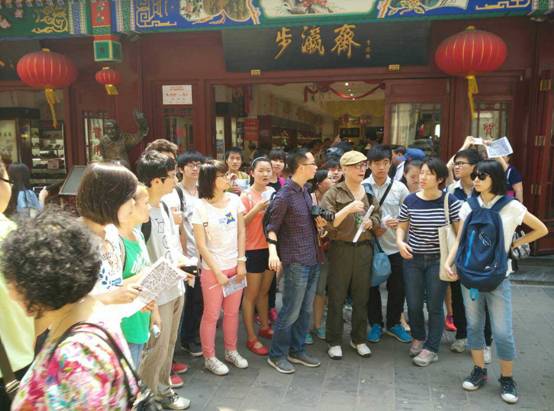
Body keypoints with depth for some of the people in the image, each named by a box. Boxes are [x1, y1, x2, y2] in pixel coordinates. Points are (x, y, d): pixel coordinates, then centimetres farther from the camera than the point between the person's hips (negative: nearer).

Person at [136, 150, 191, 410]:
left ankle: (163, 387, 42)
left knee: (169, 343, 22)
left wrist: (181, 258, -1)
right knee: (157, 348, 9)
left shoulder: (164, 206, 5)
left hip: (175, 288, 8)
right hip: (156, 294, -8)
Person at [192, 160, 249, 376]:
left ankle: (231, 351, 34)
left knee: (232, 312, 15)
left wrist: (241, 262, -1)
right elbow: (201, 245, -10)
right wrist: (218, 272, -11)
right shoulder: (201, 206, -12)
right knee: (211, 315, 8)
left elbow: (241, 232, 5)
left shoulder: (234, 200, 0)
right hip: (213, 269, -4)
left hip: (235, 266, 4)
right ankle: (209, 358, 26)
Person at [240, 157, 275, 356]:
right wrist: (257, 208, -25)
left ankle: (265, 327, 36)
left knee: (264, 291, 20)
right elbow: (240, 224, -15)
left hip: (270, 247, 6)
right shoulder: (246, 196, -11)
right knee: (251, 294, 5)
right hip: (253, 250, -6)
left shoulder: (273, 192, 5)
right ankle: (251, 338, 14)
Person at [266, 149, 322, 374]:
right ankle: (277, 355, 17)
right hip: (295, 261, -8)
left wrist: (319, 222, 3)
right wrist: (273, 252, -26)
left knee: (305, 310, 15)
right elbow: (272, 227, -12)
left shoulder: (306, 191, 11)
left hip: (312, 259, 8)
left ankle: (296, 350, 29)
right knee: (291, 311, 0)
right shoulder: (284, 196, -14)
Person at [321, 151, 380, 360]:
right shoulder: (333, 193, -7)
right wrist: (348, 209, -26)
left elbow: (377, 216, 18)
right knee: (336, 297, 5)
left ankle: (359, 339, 29)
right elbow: (327, 223, -15)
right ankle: (334, 341, 20)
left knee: (361, 296, 13)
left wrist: (371, 222, -4)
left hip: (364, 248, 4)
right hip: (341, 249, -4)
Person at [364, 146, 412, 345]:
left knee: (397, 288, 11)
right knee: (372, 287, 11)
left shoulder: (399, 187, -1)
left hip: (394, 246, 2)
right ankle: (376, 324, 30)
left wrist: (399, 222, -16)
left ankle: (393, 324, 32)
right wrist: (370, 228, -16)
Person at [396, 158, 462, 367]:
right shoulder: (410, 200, -2)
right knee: (413, 305, 8)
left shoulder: (450, 201, -7)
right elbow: (401, 227, 7)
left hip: (438, 260, -2)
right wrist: (400, 242, -12)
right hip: (413, 259, 2)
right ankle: (418, 337, 36)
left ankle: (431, 349, 22)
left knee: (434, 306, 4)